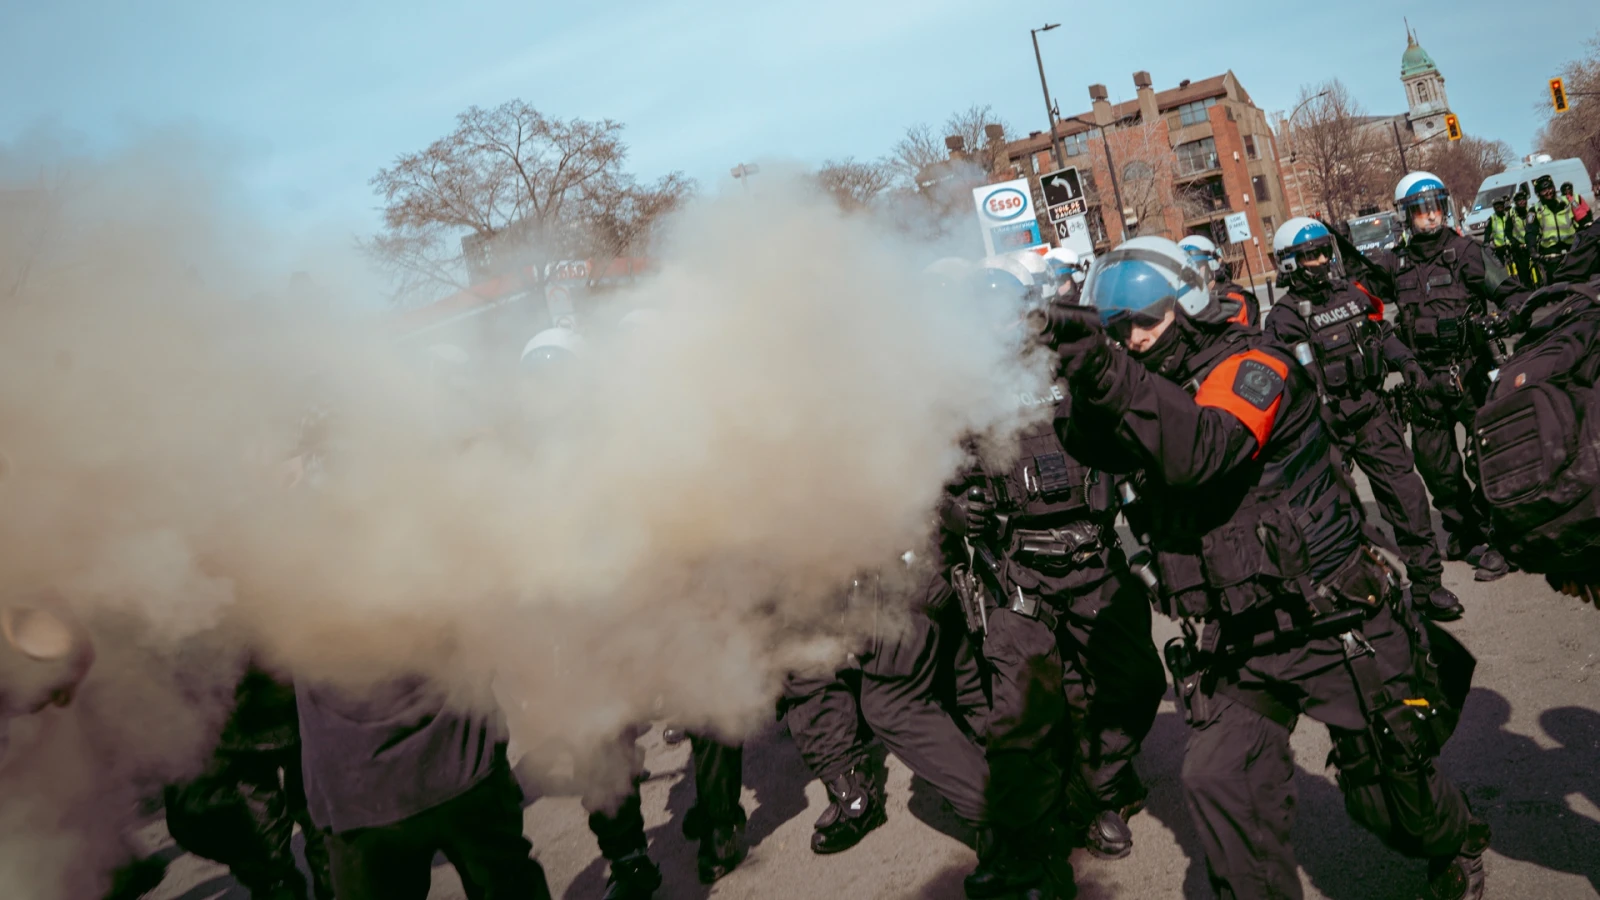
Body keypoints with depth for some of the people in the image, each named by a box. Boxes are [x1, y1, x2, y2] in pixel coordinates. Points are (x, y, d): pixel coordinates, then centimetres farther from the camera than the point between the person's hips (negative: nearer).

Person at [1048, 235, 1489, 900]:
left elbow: (1205, 450, -33)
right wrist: (1087, 377, -29)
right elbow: (1105, 449, -11)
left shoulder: (1252, 366, -15)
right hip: (1240, 644, 5)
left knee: (1386, 791, 12)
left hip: (1334, 626, -5)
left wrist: (1112, 375, -44)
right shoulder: (1153, 393, 7)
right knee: (1216, 782, -8)